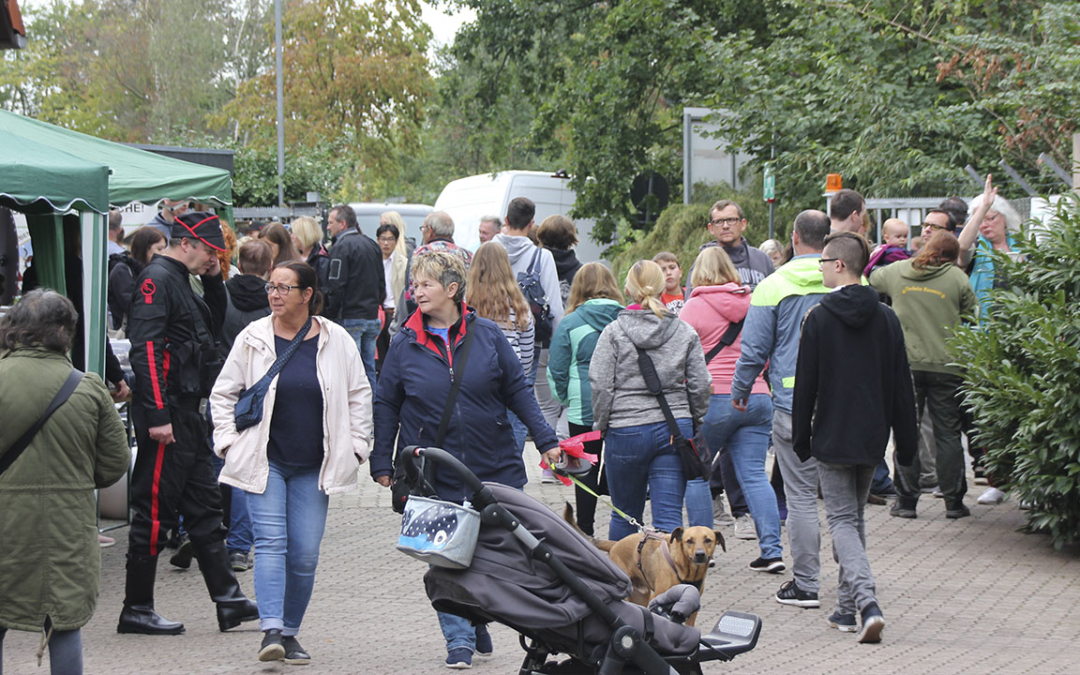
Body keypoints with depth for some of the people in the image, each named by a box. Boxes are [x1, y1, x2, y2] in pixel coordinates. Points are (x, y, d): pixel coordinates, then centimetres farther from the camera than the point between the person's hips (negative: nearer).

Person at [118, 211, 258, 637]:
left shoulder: (181, 282, 17)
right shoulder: (157, 279, -13)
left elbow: (214, 323, 30)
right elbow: (146, 347, -21)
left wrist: (213, 279, 14)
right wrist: (157, 416, -25)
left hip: (188, 413, 10)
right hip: (166, 416, -10)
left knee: (204, 505, 10)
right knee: (155, 509, -4)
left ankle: (227, 599, 14)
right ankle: (136, 609, 3)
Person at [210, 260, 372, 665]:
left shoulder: (336, 341, 1)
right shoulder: (253, 339, 0)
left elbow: (359, 395, 12)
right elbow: (223, 394, 8)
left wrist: (354, 446, 7)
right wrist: (229, 442, -1)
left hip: (314, 468, 1)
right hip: (264, 462, -1)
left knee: (305, 555, 1)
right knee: (270, 543, -13)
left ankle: (290, 633, 13)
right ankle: (271, 631, -21)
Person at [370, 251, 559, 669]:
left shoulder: (486, 335, -1)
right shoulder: (405, 344, 0)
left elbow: (517, 390, 5)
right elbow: (386, 406, 6)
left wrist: (545, 441, 2)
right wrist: (381, 463, 3)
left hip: (492, 468, 0)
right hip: (432, 474, 0)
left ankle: (478, 618, 29)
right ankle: (459, 640, 7)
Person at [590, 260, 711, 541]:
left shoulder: (614, 332, -3)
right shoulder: (685, 332, 4)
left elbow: (600, 384, -5)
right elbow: (700, 385, 5)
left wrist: (602, 423, 8)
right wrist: (695, 422, 19)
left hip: (627, 430, -1)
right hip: (676, 429, 1)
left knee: (625, 515, 12)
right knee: (669, 514, -2)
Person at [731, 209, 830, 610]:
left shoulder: (775, 287, -5)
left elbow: (754, 349, -1)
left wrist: (740, 391, 14)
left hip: (794, 403, -3)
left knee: (801, 496, 2)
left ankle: (806, 584, 4)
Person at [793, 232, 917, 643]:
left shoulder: (819, 318, -9)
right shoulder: (886, 319, 3)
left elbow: (806, 384, -7)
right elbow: (902, 387, 4)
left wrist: (801, 439, 3)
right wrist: (906, 444, 9)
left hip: (832, 439, -4)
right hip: (872, 439, 4)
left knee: (842, 520, -2)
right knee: (854, 516, 18)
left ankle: (867, 602, -22)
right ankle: (847, 608, 21)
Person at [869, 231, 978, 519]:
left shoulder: (896, 271, 4)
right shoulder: (957, 278, -2)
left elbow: (871, 281, 23)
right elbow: (972, 316, 2)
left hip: (906, 363, 1)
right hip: (946, 365, -1)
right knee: (948, 434, 6)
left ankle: (906, 500, 5)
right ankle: (954, 501, 8)